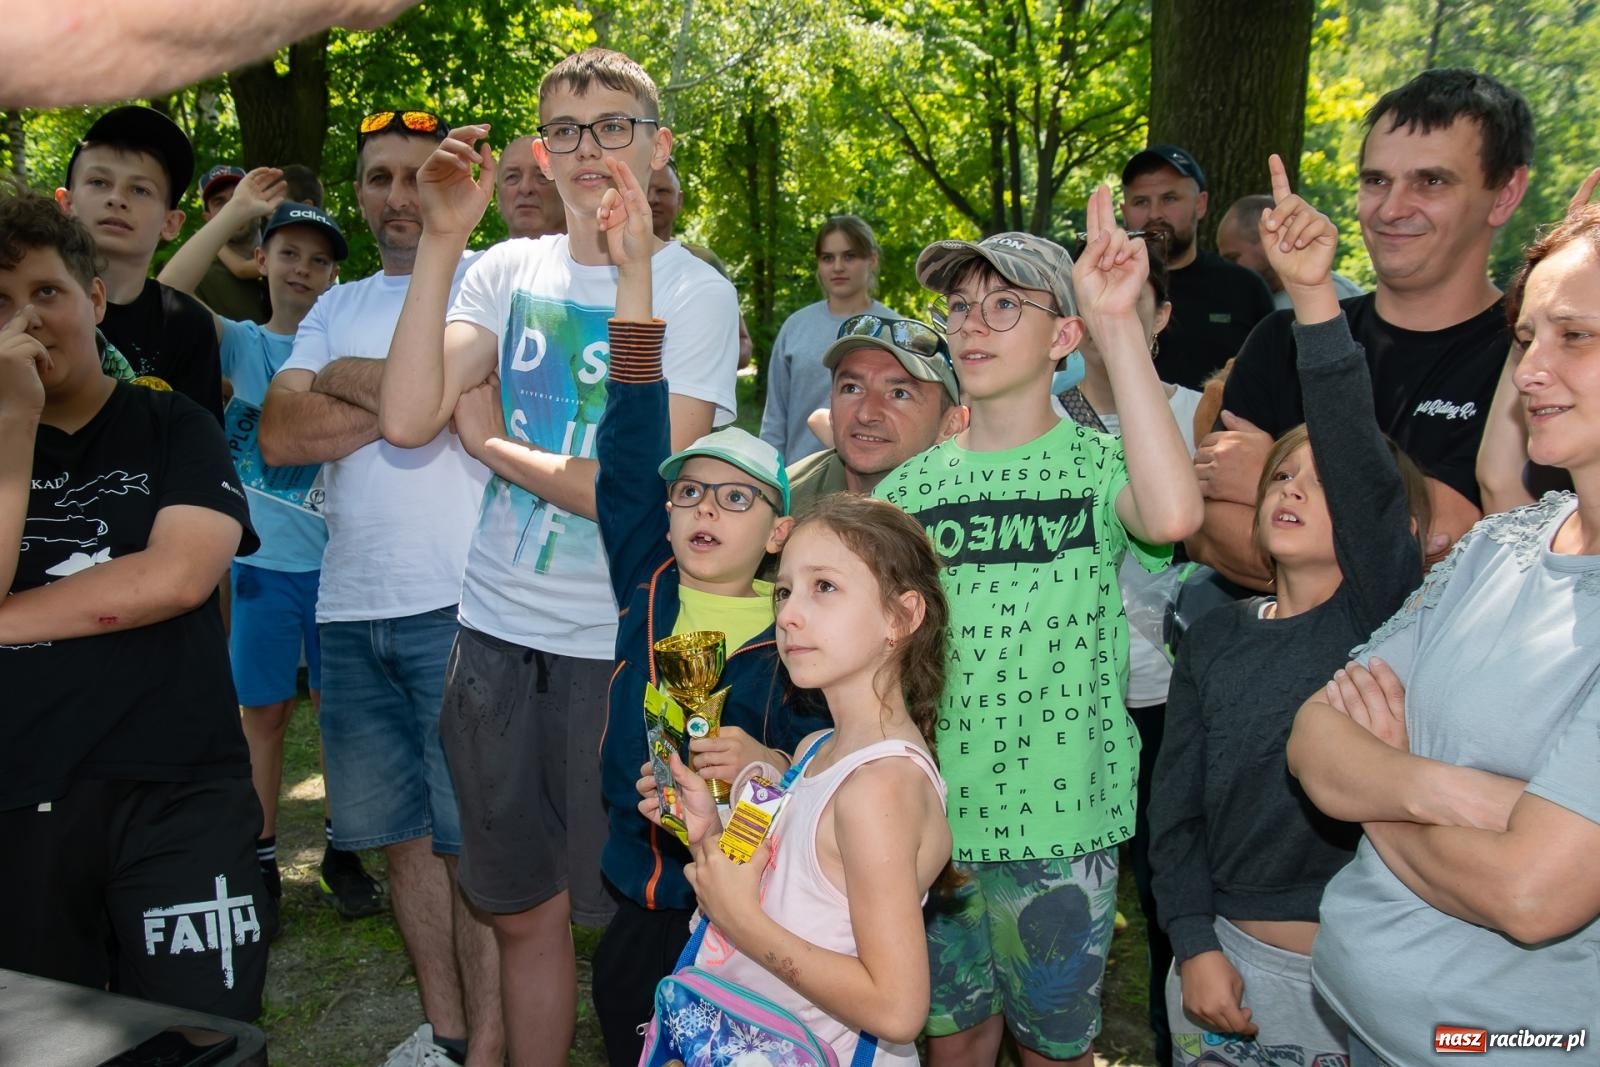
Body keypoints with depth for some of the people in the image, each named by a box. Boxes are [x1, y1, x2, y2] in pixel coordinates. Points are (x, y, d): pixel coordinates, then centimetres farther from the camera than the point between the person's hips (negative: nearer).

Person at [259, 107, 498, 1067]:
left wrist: (343, 378, -1)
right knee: (403, 831, 14)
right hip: (350, 605, 6)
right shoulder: (336, 309, 17)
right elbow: (278, 439, 3)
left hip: (457, 602, -6)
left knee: (475, 834, 1)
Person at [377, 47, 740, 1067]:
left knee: (630, 915, 12)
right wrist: (442, 240, -10)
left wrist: (492, 441, -5)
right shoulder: (505, 272, 5)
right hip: (496, 635, 4)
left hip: (622, 647, -3)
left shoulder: (696, 293, -6)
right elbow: (407, 418, -10)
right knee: (524, 912, 18)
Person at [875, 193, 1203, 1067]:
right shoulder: (908, 487, 3)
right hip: (928, 821, 3)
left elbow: (1172, 514, -32)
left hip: (1059, 825, -3)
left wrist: (1118, 323, -30)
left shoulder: (1095, 464, -8)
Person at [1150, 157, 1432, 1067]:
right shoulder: (1217, 638, 2)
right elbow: (1176, 802, 4)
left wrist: (1317, 295, -32)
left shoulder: (1383, 611, -8)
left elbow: (1358, 459, -24)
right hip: (1229, 962, 3)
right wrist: (1195, 944, -4)